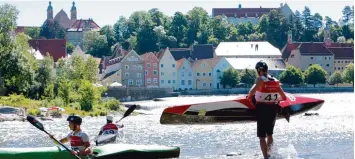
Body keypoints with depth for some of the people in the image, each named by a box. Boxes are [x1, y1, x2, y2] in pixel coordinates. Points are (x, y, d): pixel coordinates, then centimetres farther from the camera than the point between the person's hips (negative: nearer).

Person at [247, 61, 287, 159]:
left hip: (262, 109, -5)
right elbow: (283, 97, 11)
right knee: (270, 134, 24)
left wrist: (249, 97, -10)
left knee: (262, 136, 1)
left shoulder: (260, 79, -11)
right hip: (273, 109, 5)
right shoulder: (276, 81, 5)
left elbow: (252, 91, -30)